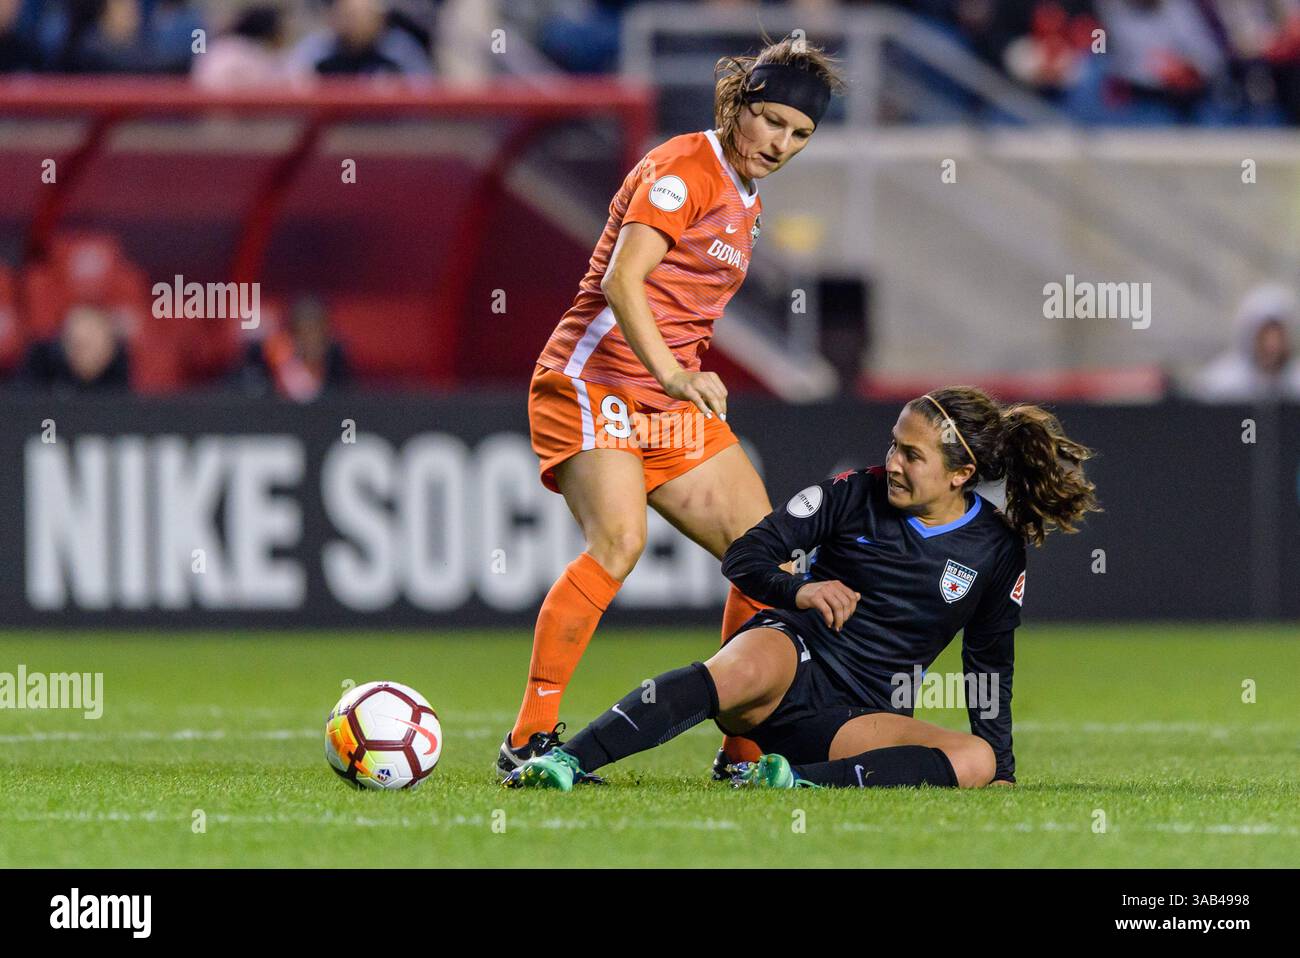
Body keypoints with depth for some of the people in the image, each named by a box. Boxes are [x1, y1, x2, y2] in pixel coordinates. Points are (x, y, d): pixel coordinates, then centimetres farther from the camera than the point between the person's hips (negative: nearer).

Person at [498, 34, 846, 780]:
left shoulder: (749, 204, 17)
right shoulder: (683, 169, -11)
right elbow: (622, 280, -23)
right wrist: (673, 373, -35)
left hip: (674, 405, 9)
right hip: (597, 379, -9)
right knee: (620, 538, -29)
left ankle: (745, 749, 12)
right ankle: (530, 739, -27)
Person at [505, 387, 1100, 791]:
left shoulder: (999, 551, 6)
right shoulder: (855, 496, 3)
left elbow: (990, 660, 17)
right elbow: (744, 556, 3)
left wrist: (1000, 765, 14)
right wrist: (797, 591, -17)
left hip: (861, 715, 2)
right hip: (795, 651, -2)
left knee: (977, 761, -27)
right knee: (743, 673, -40)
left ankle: (801, 780, -44)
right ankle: (566, 763, -49)